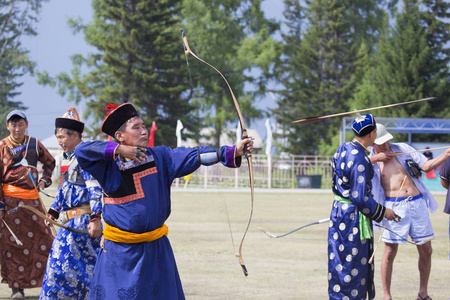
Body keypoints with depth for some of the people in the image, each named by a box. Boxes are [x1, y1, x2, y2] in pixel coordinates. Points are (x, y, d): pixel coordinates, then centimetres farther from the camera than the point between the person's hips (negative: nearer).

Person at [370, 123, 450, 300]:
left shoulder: (402, 149, 10)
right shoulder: (370, 159, 3)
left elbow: (426, 166, 10)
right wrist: (374, 159, -15)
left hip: (417, 204, 3)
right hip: (394, 206, -3)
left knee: (426, 251, 5)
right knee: (390, 252, -4)